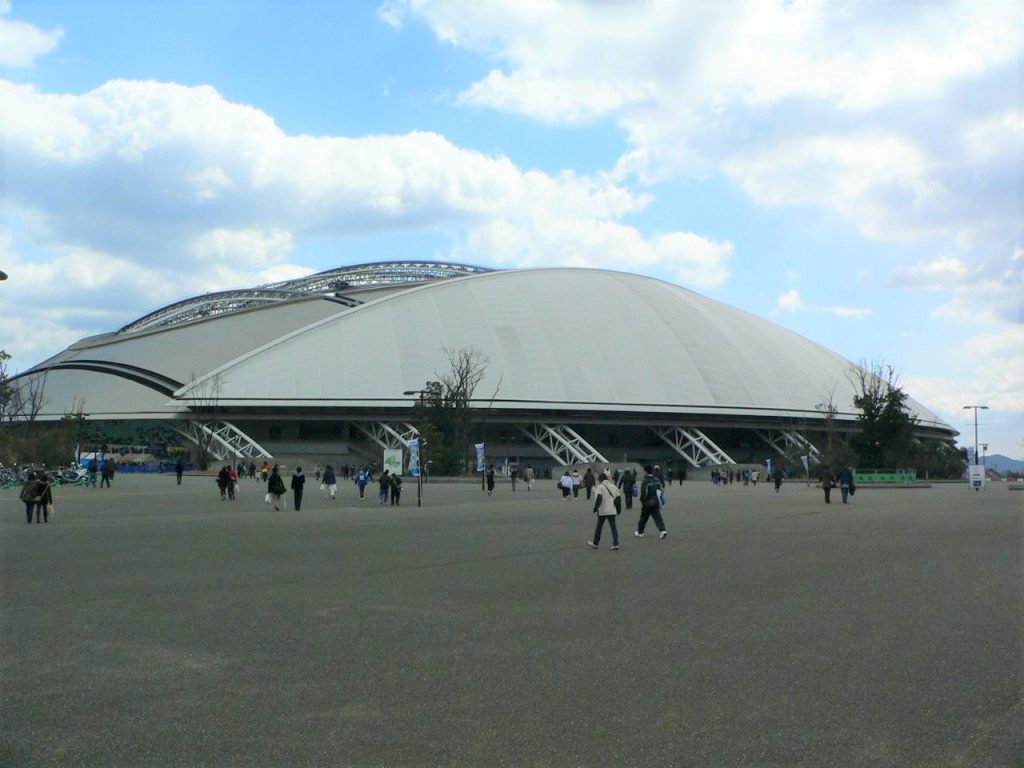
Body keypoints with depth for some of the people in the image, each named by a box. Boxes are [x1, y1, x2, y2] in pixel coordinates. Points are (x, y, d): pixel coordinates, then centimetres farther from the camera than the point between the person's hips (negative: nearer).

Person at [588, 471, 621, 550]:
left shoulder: (600, 487, -6)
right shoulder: (613, 486, 12)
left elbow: (599, 498, -18)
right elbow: (618, 498, 11)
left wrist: (595, 507, -15)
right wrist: (618, 509, 17)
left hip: (602, 511, -4)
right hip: (612, 511, 4)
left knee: (599, 527, 9)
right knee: (613, 527, 6)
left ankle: (595, 543, 20)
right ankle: (615, 544, -2)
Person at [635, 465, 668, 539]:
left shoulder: (645, 482, -16)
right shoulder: (657, 480, 5)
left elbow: (643, 493, -18)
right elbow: (661, 489, 11)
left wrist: (641, 502, -8)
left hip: (647, 503, -5)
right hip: (656, 502, 5)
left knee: (643, 517, 9)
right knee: (657, 517, 3)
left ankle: (640, 532, 20)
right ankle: (662, 530, -14)